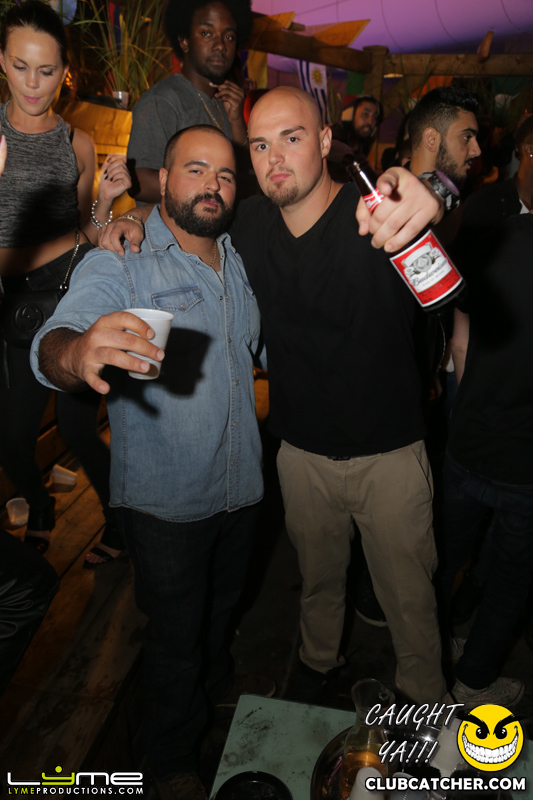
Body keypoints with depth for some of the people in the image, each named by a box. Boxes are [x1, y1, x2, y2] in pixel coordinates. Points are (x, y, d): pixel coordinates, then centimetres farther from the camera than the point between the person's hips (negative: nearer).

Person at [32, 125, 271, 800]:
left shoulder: (238, 261, 6)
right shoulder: (119, 263, -15)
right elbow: (51, 345, -32)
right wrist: (78, 351, -54)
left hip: (240, 484, 6)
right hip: (165, 499, -5)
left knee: (222, 604, 28)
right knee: (175, 635, 14)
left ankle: (218, 679, 59)